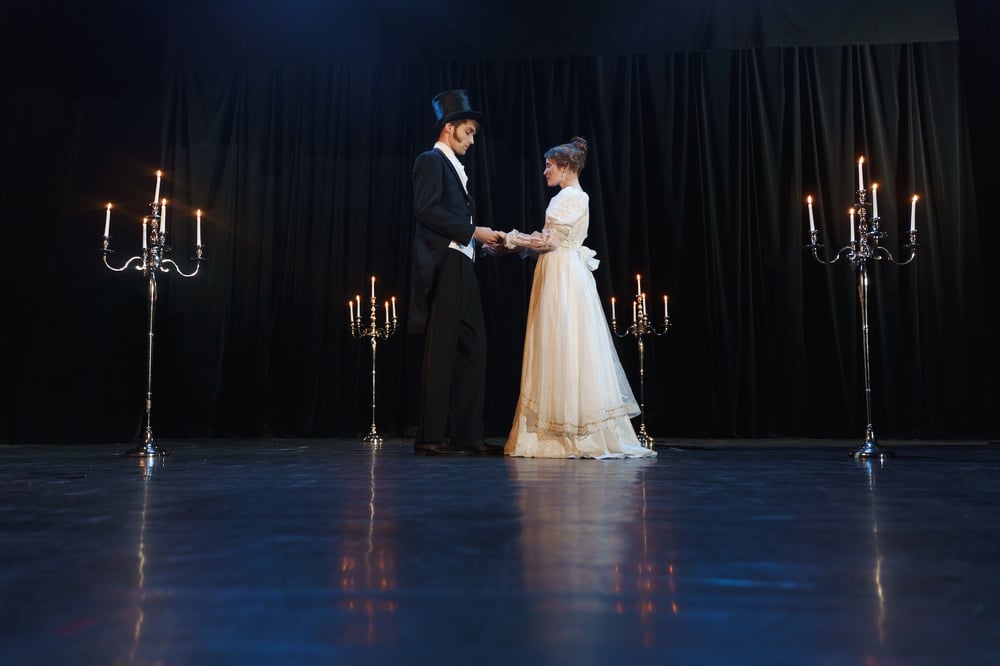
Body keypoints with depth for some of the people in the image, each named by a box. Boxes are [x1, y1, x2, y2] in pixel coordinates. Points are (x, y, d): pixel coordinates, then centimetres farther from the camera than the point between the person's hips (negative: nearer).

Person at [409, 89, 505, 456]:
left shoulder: (455, 168, 26)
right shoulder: (431, 160, -2)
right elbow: (425, 210, -16)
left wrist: (485, 238, 9)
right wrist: (472, 231, -15)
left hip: (461, 267, 10)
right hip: (443, 266, -10)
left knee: (473, 346, 7)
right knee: (441, 351, -8)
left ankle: (467, 433, 11)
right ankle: (431, 436, -2)